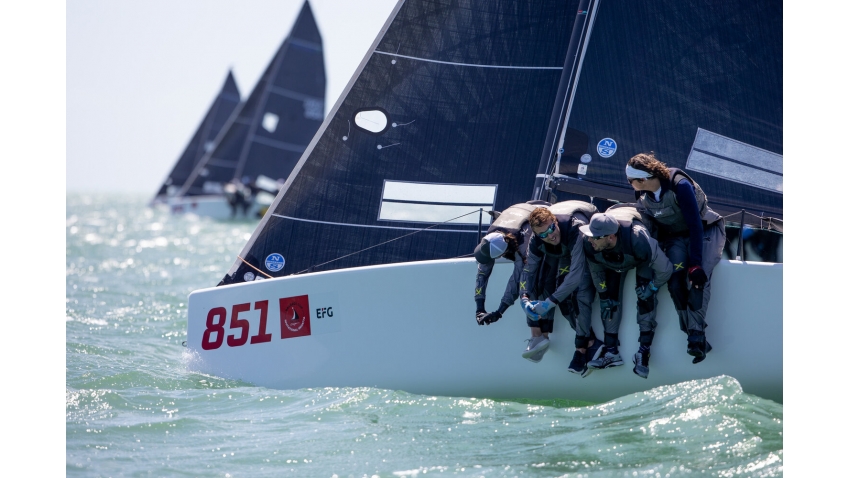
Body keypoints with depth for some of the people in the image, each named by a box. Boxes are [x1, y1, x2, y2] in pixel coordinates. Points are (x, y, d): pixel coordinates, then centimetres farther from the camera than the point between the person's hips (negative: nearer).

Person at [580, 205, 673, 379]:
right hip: (612, 262, 4)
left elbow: (665, 269, -32)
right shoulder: (589, 244, -35)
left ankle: (644, 350, -16)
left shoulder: (639, 240, -48)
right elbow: (596, 271, -11)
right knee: (609, 297, -7)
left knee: (644, 294, -22)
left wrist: (652, 287, -22)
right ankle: (611, 351, 2)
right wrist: (604, 295, -6)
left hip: (642, 259, -4)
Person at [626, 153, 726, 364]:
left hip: (706, 230, -5)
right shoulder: (642, 195, -9)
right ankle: (695, 336, -20)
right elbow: (650, 226, 5)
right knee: (674, 277, -23)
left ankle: (696, 333, -32)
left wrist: (695, 263, -31)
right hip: (676, 237, 5)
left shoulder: (680, 186, -28)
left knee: (698, 276, -31)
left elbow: (695, 225, -28)